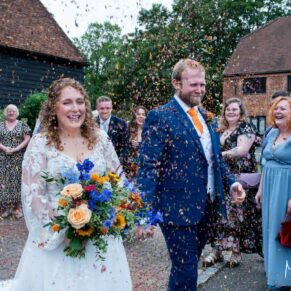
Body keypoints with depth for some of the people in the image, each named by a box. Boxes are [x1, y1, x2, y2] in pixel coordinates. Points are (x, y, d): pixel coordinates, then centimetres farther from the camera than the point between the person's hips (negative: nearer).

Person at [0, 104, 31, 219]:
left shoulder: (22, 125, 4)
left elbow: (27, 139, -3)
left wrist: (16, 148, -14)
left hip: (18, 158, -2)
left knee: (17, 180, 0)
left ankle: (17, 207, 7)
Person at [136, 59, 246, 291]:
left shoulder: (207, 118, 12)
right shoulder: (160, 117, -12)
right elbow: (148, 167, -17)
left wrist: (232, 182, 5)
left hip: (206, 206, 7)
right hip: (178, 208, -7)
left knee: (191, 265, 21)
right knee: (185, 271, 0)